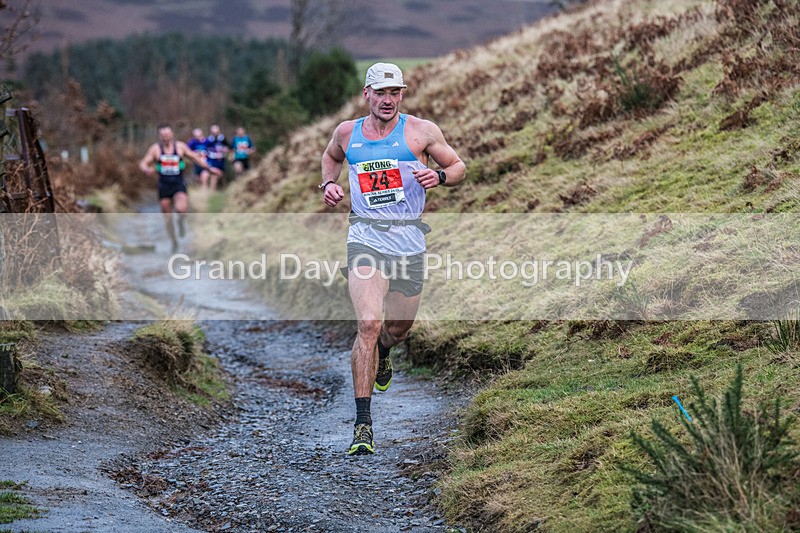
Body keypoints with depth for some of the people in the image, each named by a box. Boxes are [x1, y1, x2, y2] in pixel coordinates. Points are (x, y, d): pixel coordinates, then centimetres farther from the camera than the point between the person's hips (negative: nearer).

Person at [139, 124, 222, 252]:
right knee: (167, 217, 6)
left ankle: (181, 221, 8)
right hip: (164, 185, 1)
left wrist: (209, 168, 8)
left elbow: (195, 158, 12)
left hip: (178, 184, -1)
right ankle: (174, 242, 23)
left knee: (181, 208, -28)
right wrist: (147, 170, -23)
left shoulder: (180, 146, 1)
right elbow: (143, 163, 1)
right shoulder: (155, 149, 0)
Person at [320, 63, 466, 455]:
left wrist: (439, 177, -11)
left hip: (409, 240, 1)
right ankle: (363, 423, -18)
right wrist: (329, 183, 11)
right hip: (366, 236, -1)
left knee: (399, 327, 15)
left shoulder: (420, 131, 2)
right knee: (368, 323, -20)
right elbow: (331, 156, 31)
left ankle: (382, 353, 56)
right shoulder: (347, 132, 9)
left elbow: (459, 167, 10)